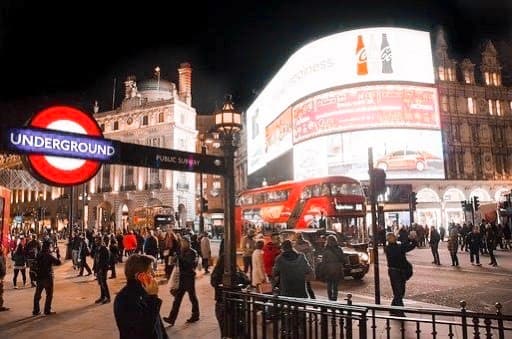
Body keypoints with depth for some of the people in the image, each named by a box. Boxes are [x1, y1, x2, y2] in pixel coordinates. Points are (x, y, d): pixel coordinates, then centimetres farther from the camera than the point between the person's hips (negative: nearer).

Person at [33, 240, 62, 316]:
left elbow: (35, 266, 11)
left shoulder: (38, 255, 4)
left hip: (39, 277, 6)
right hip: (47, 278, -6)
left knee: (37, 294, 14)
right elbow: (58, 262, -16)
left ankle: (36, 310, 19)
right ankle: (47, 310, 7)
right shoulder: (49, 256, -16)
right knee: (49, 295, 5)